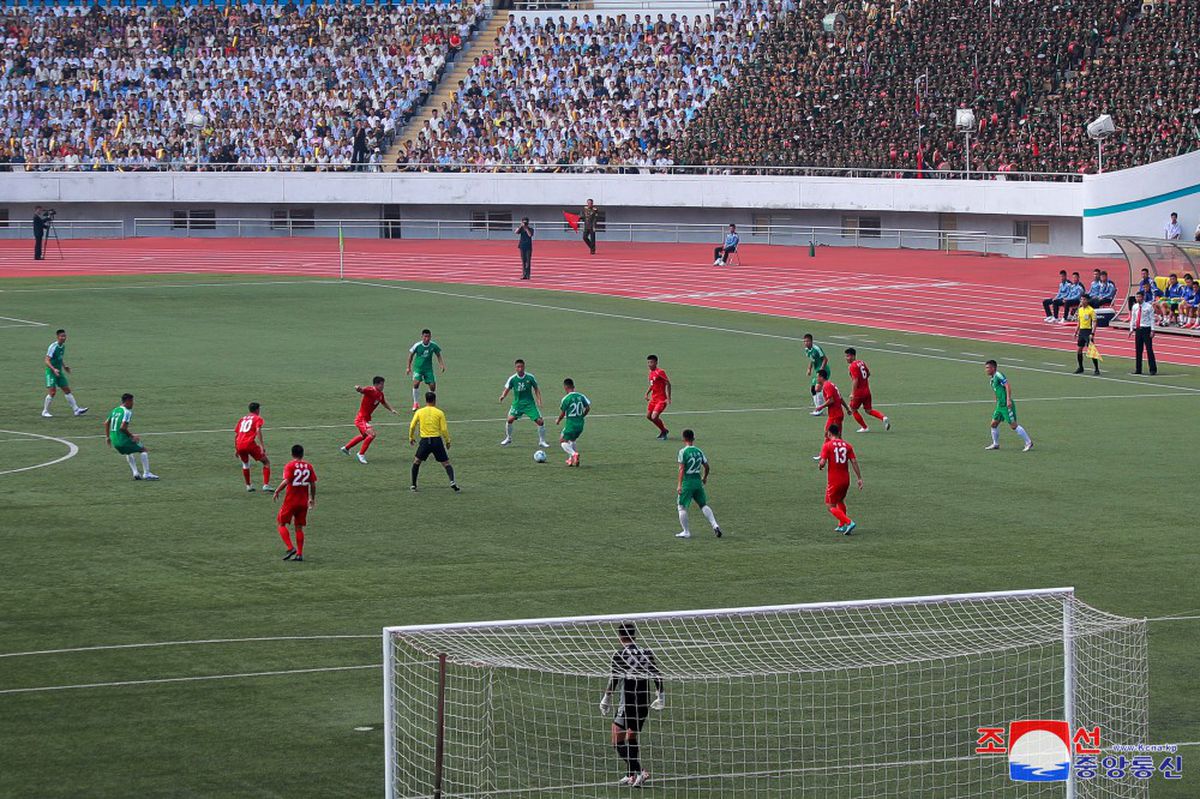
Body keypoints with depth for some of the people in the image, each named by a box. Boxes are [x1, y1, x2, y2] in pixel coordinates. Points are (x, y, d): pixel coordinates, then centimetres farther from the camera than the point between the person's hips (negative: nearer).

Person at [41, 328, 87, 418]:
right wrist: (54, 369, -31)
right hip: (51, 372, -8)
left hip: (59, 372, 8)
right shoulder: (53, 347, -17)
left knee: (67, 390, 6)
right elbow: (47, 360, -20)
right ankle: (45, 411, 3)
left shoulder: (63, 346, 7)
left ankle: (76, 410, 7)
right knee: (52, 392, -11)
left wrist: (64, 367, 13)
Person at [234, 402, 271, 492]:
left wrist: (236, 449, 29)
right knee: (266, 462, 7)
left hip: (240, 445, 5)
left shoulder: (242, 419, 24)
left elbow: (236, 435, 22)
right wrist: (262, 446, -15)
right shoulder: (257, 418, 7)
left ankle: (248, 486, 31)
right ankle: (266, 485, -5)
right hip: (250, 444, -5)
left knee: (245, 464, 31)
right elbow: (258, 431, -10)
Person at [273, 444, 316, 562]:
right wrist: (312, 499, 17)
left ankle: (290, 548, -7)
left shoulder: (290, 466, -10)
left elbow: (286, 481, -21)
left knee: (281, 523, 8)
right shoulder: (308, 466, 4)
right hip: (303, 501, 5)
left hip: (290, 500, -5)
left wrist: (276, 492, -8)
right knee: (299, 527, 11)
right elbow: (313, 484, 5)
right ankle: (299, 554, 7)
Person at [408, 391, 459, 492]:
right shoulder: (439, 413, 0)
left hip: (425, 441, 1)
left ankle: (413, 485, 18)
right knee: (446, 463, 5)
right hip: (437, 440, -1)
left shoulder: (419, 412, 4)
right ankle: (452, 481, -18)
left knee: (416, 461, 21)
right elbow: (444, 429, -3)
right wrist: (447, 441, 10)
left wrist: (411, 438, 21)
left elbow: (412, 426, 4)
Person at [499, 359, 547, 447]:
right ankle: (508, 439, 4)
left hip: (529, 403, 0)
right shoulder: (512, 378, -7)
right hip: (517, 403, 0)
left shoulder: (530, 377, -7)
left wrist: (539, 400, -6)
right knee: (510, 419, -19)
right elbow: (507, 389, -2)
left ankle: (542, 441, 11)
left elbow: (536, 389, 5)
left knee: (540, 421, -8)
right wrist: (503, 396, -23)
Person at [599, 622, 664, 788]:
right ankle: (631, 776, 23)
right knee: (632, 739, 21)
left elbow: (614, 679, -13)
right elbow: (657, 676, 6)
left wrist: (606, 699, -4)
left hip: (627, 704, -6)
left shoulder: (619, 655, -10)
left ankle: (638, 772, -15)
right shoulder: (647, 653, 4)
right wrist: (660, 697, 17)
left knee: (618, 742, 0)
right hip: (644, 703, 6)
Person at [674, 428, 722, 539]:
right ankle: (715, 525, 0)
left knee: (682, 506, 4)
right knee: (703, 505, 15)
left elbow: (682, 469, -14)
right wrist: (705, 478, 29)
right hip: (698, 481, 5)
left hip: (687, 482, -5)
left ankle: (686, 531, 2)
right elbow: (706, 466, 11)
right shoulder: (699, 451, 6)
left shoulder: (683, 452, -9)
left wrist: (679, 484, -15)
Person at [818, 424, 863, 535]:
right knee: (840, 501, 27)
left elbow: (822, 462, -16)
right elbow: (854, 462, -1)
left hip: (833, 480, -6)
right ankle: (842, 526, 31)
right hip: (846, 479, 6)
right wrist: (859, 478, 2)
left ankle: (849, 522, -15)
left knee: (831, 506, 2)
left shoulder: (827, 446, -9)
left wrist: (819, 465, 8)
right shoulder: (847, 445, 4)